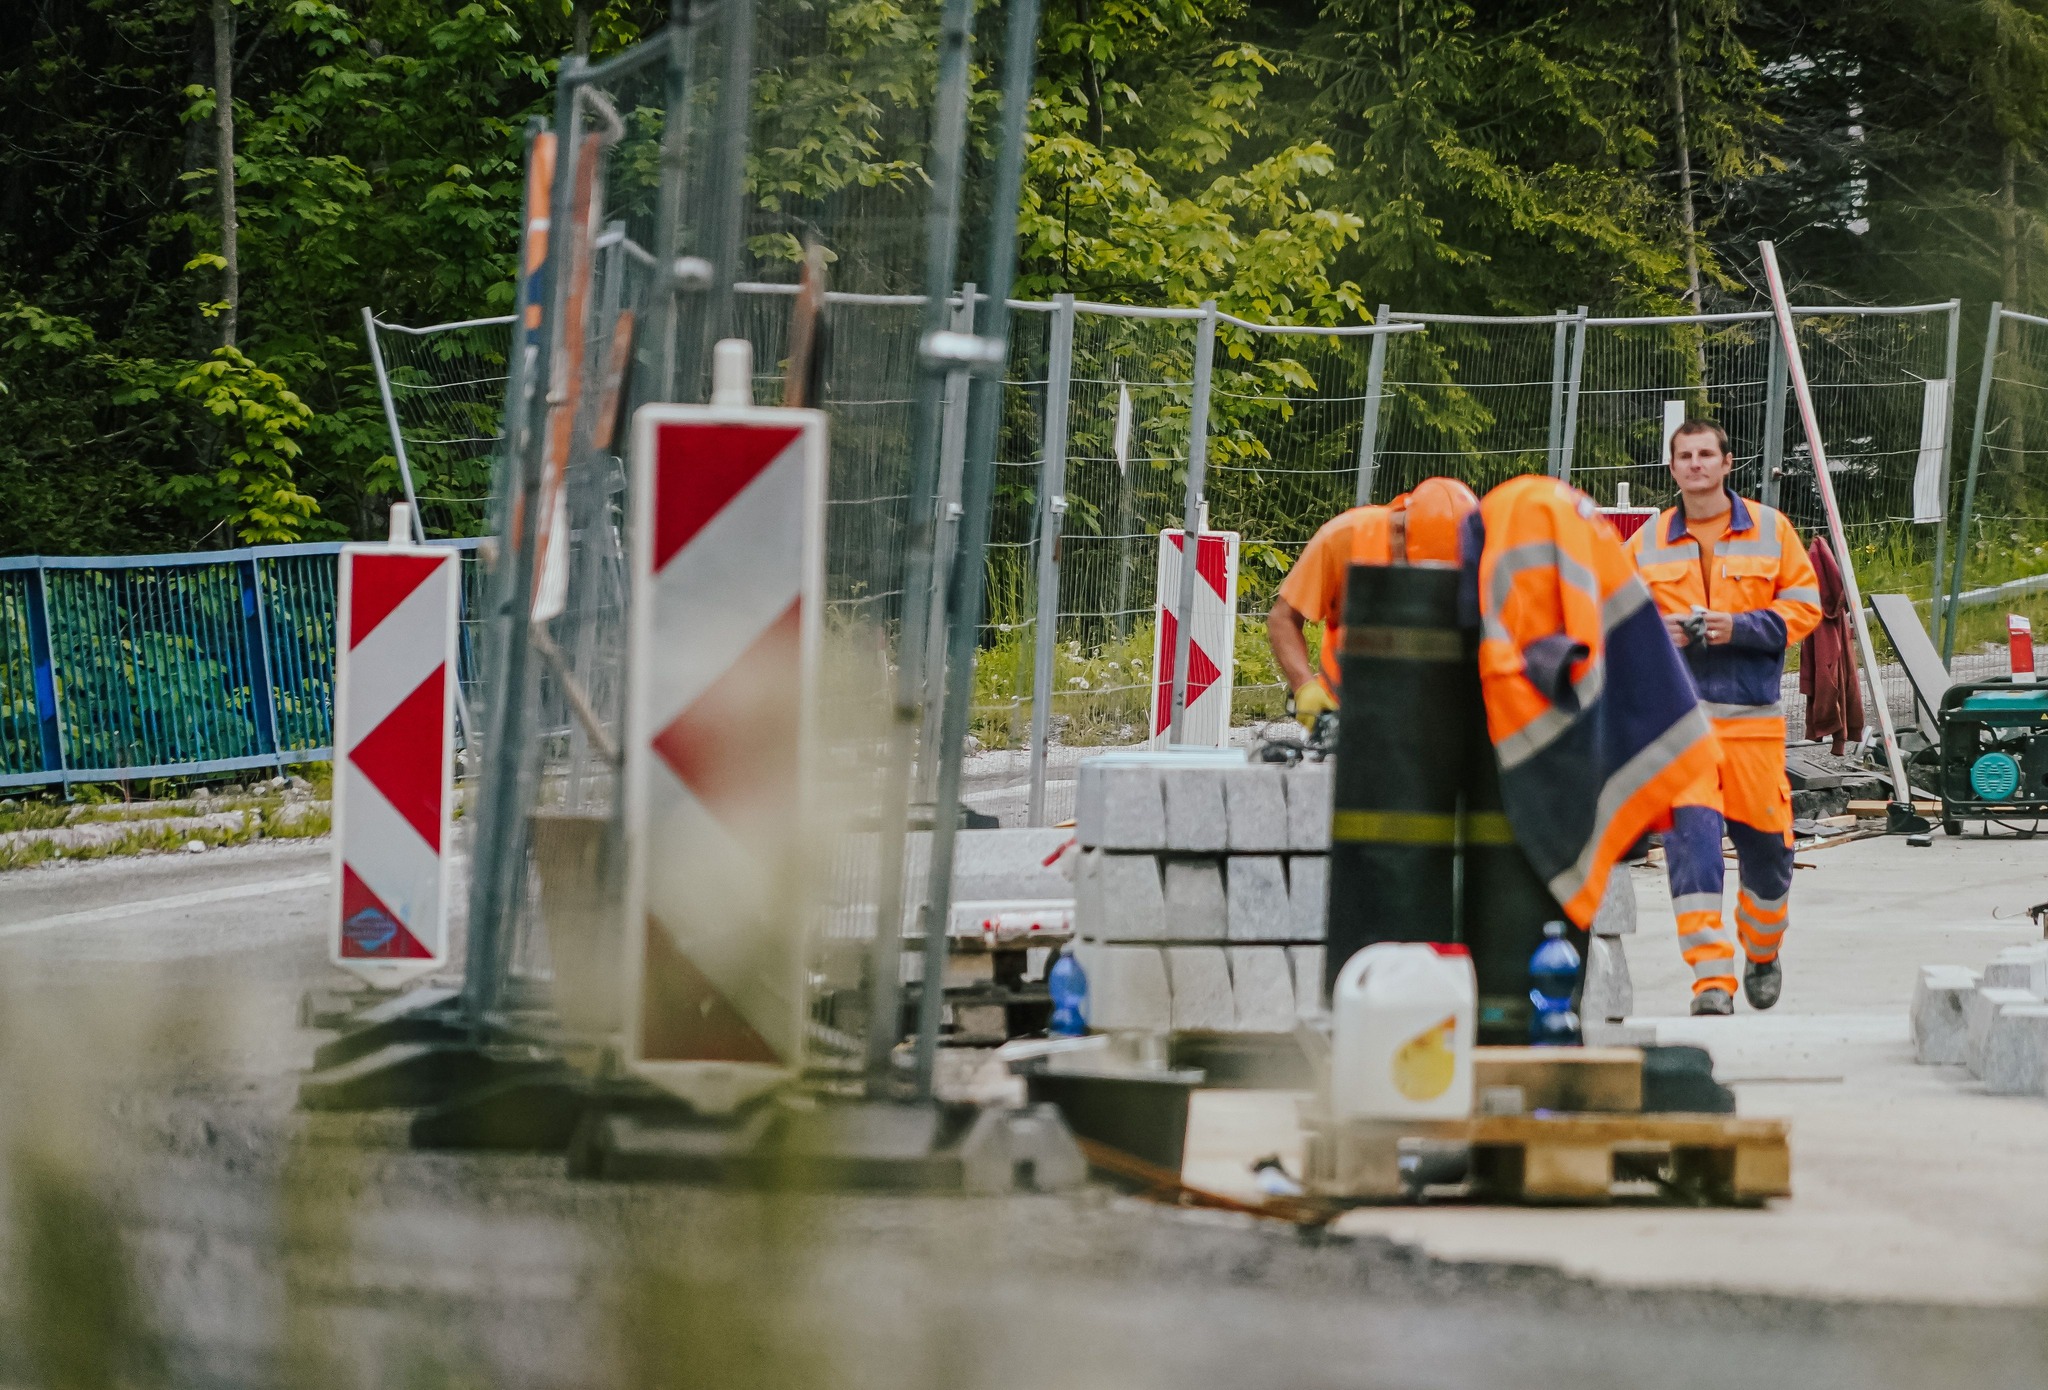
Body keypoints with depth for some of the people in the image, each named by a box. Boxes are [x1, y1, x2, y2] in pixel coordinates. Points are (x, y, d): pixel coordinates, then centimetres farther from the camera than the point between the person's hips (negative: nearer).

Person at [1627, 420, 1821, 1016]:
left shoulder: (1769, 530, 7)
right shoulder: (1645, 544, 9)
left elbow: (1803, 604, 5)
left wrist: (1741, 627, -11)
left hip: (1752, 715, 0)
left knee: (1764, 842, 6)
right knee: (1690, 832, -15)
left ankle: (1763, 955, 34)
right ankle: (1711, 979, -18)